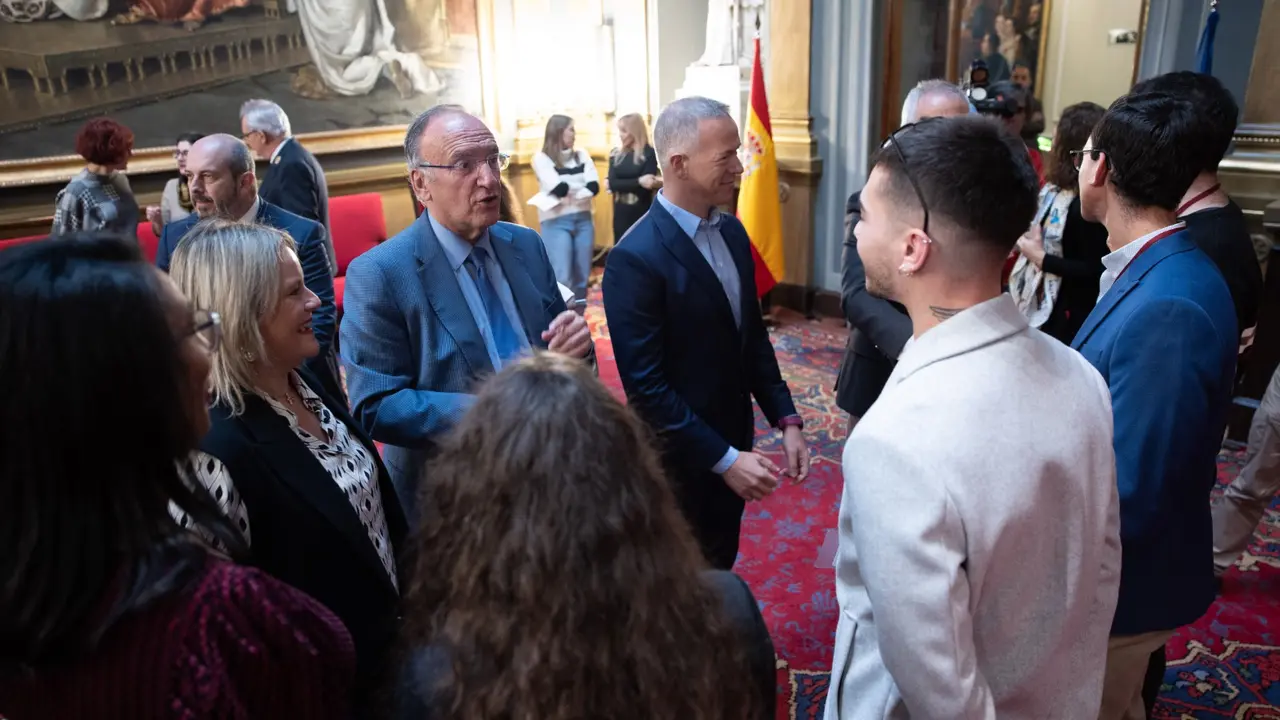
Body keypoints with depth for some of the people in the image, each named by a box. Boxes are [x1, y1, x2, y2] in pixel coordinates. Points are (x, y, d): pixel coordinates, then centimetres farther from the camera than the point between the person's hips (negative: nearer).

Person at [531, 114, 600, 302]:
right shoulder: (541, 158, -3)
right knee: (562, 277, -8)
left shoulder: (581, 155, 10)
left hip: (583, 219, 5)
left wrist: (569, 194, -14)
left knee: (582, 276, 8)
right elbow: (558, 188, -15)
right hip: (556, 222, -5)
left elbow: (594, 186, -2)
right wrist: (582, 189, -1)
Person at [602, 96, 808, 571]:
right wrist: (724, 460, -21)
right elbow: (646, 386, -23)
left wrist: (786, 420, 2)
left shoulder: (731, 231, 1)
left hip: (733, 442, 7)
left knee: (722, 569, 24)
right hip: (682, 462, -7)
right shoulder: (635, 258, -24)